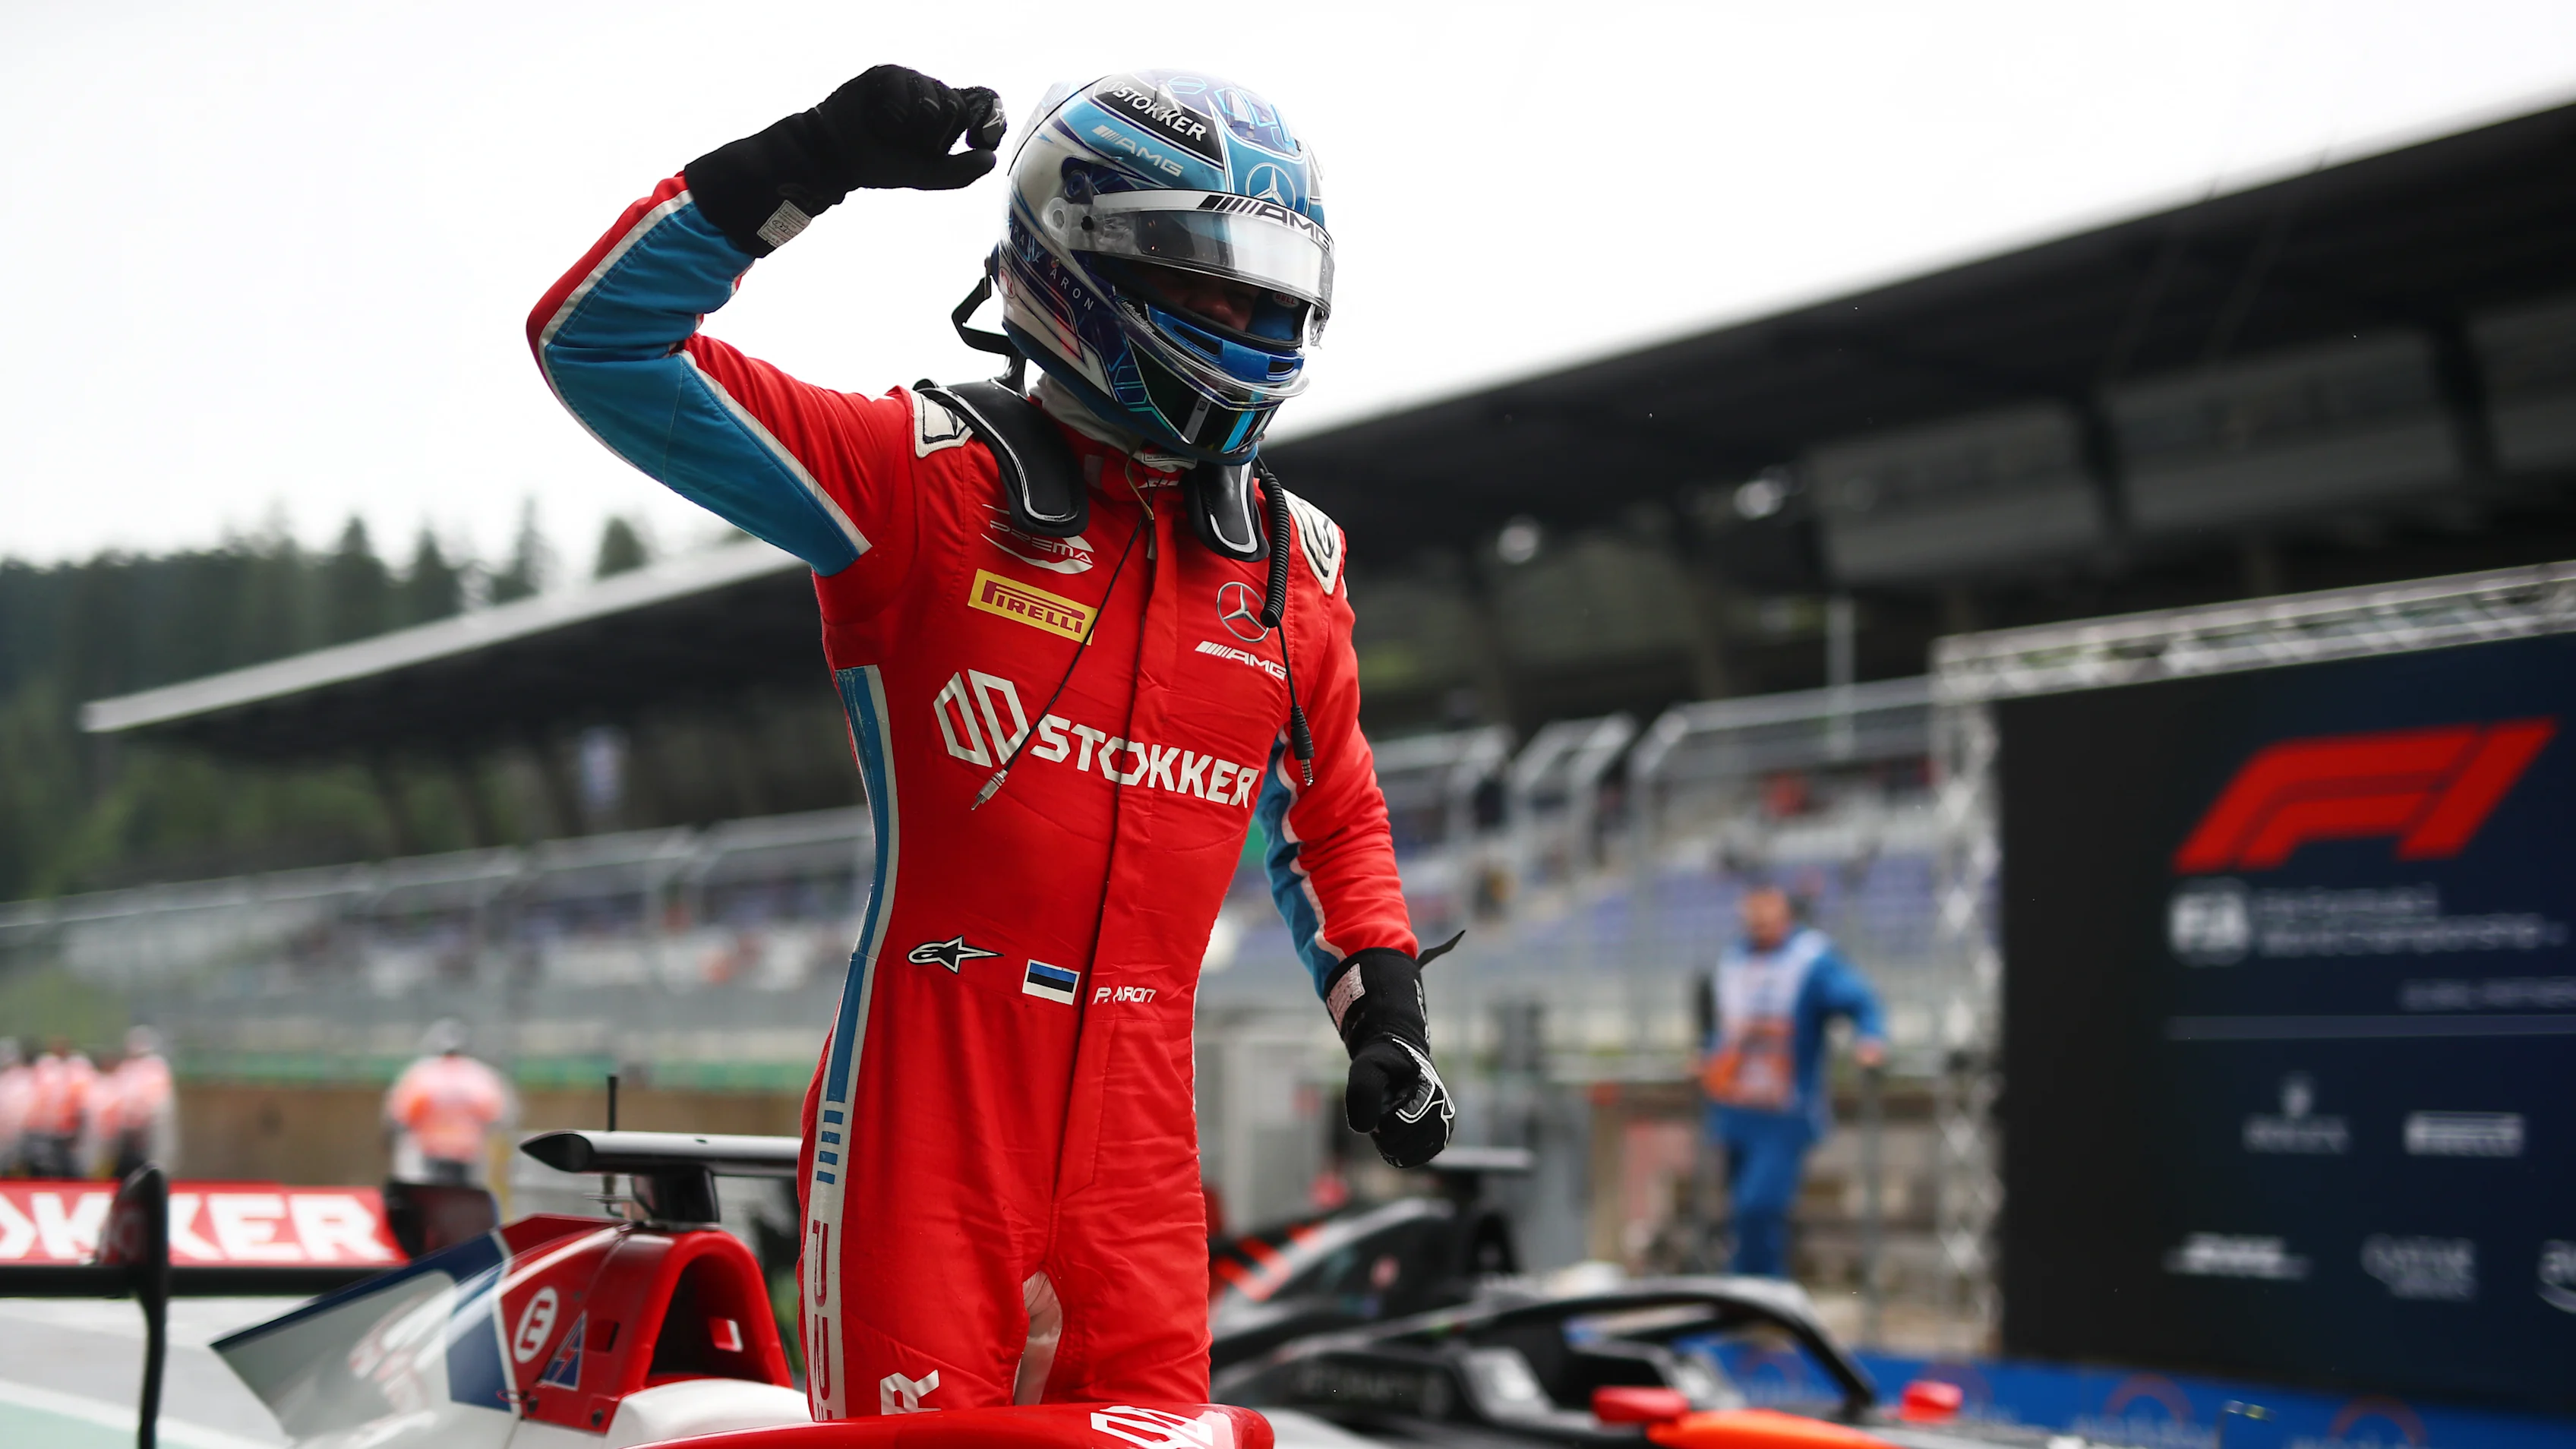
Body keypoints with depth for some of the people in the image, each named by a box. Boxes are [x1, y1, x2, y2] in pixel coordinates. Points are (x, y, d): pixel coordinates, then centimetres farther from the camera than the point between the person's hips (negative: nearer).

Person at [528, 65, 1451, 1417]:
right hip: (930, 1090, -5)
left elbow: (1331, 819, 26)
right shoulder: (928, 475, -3)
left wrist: (1380, 1006, 14)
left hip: (1139, 1118, 5)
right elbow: (597, 344, -8)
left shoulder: (1290, 558, 13)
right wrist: (804, 163, -17)